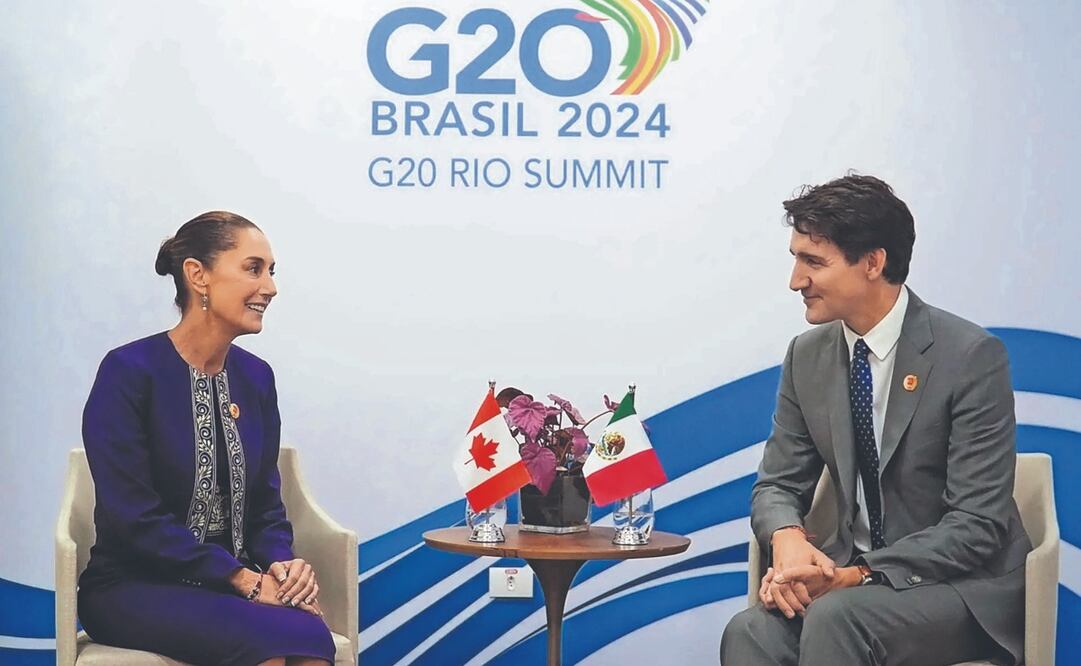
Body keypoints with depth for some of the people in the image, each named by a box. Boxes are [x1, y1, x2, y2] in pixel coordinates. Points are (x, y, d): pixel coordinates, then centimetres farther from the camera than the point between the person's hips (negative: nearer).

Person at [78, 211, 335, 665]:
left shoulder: (256, 376, 8)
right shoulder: (128, 372, -10)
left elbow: (265, 503, 11)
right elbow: (134, 517, -15)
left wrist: (282, 563, -11)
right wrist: (243, 578, -19)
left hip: (230, 587, 5)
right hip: (136, 589, -5)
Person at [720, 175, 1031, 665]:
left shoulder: (971, 356, -13)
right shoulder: (808, 356, 5)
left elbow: (977, 526, -15)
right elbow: (778, 484, 10)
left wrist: (860, 576, -25)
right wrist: (787, 539, -14)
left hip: (964, 587, -4)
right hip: (852, 573, 5)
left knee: (836, 617, -34)